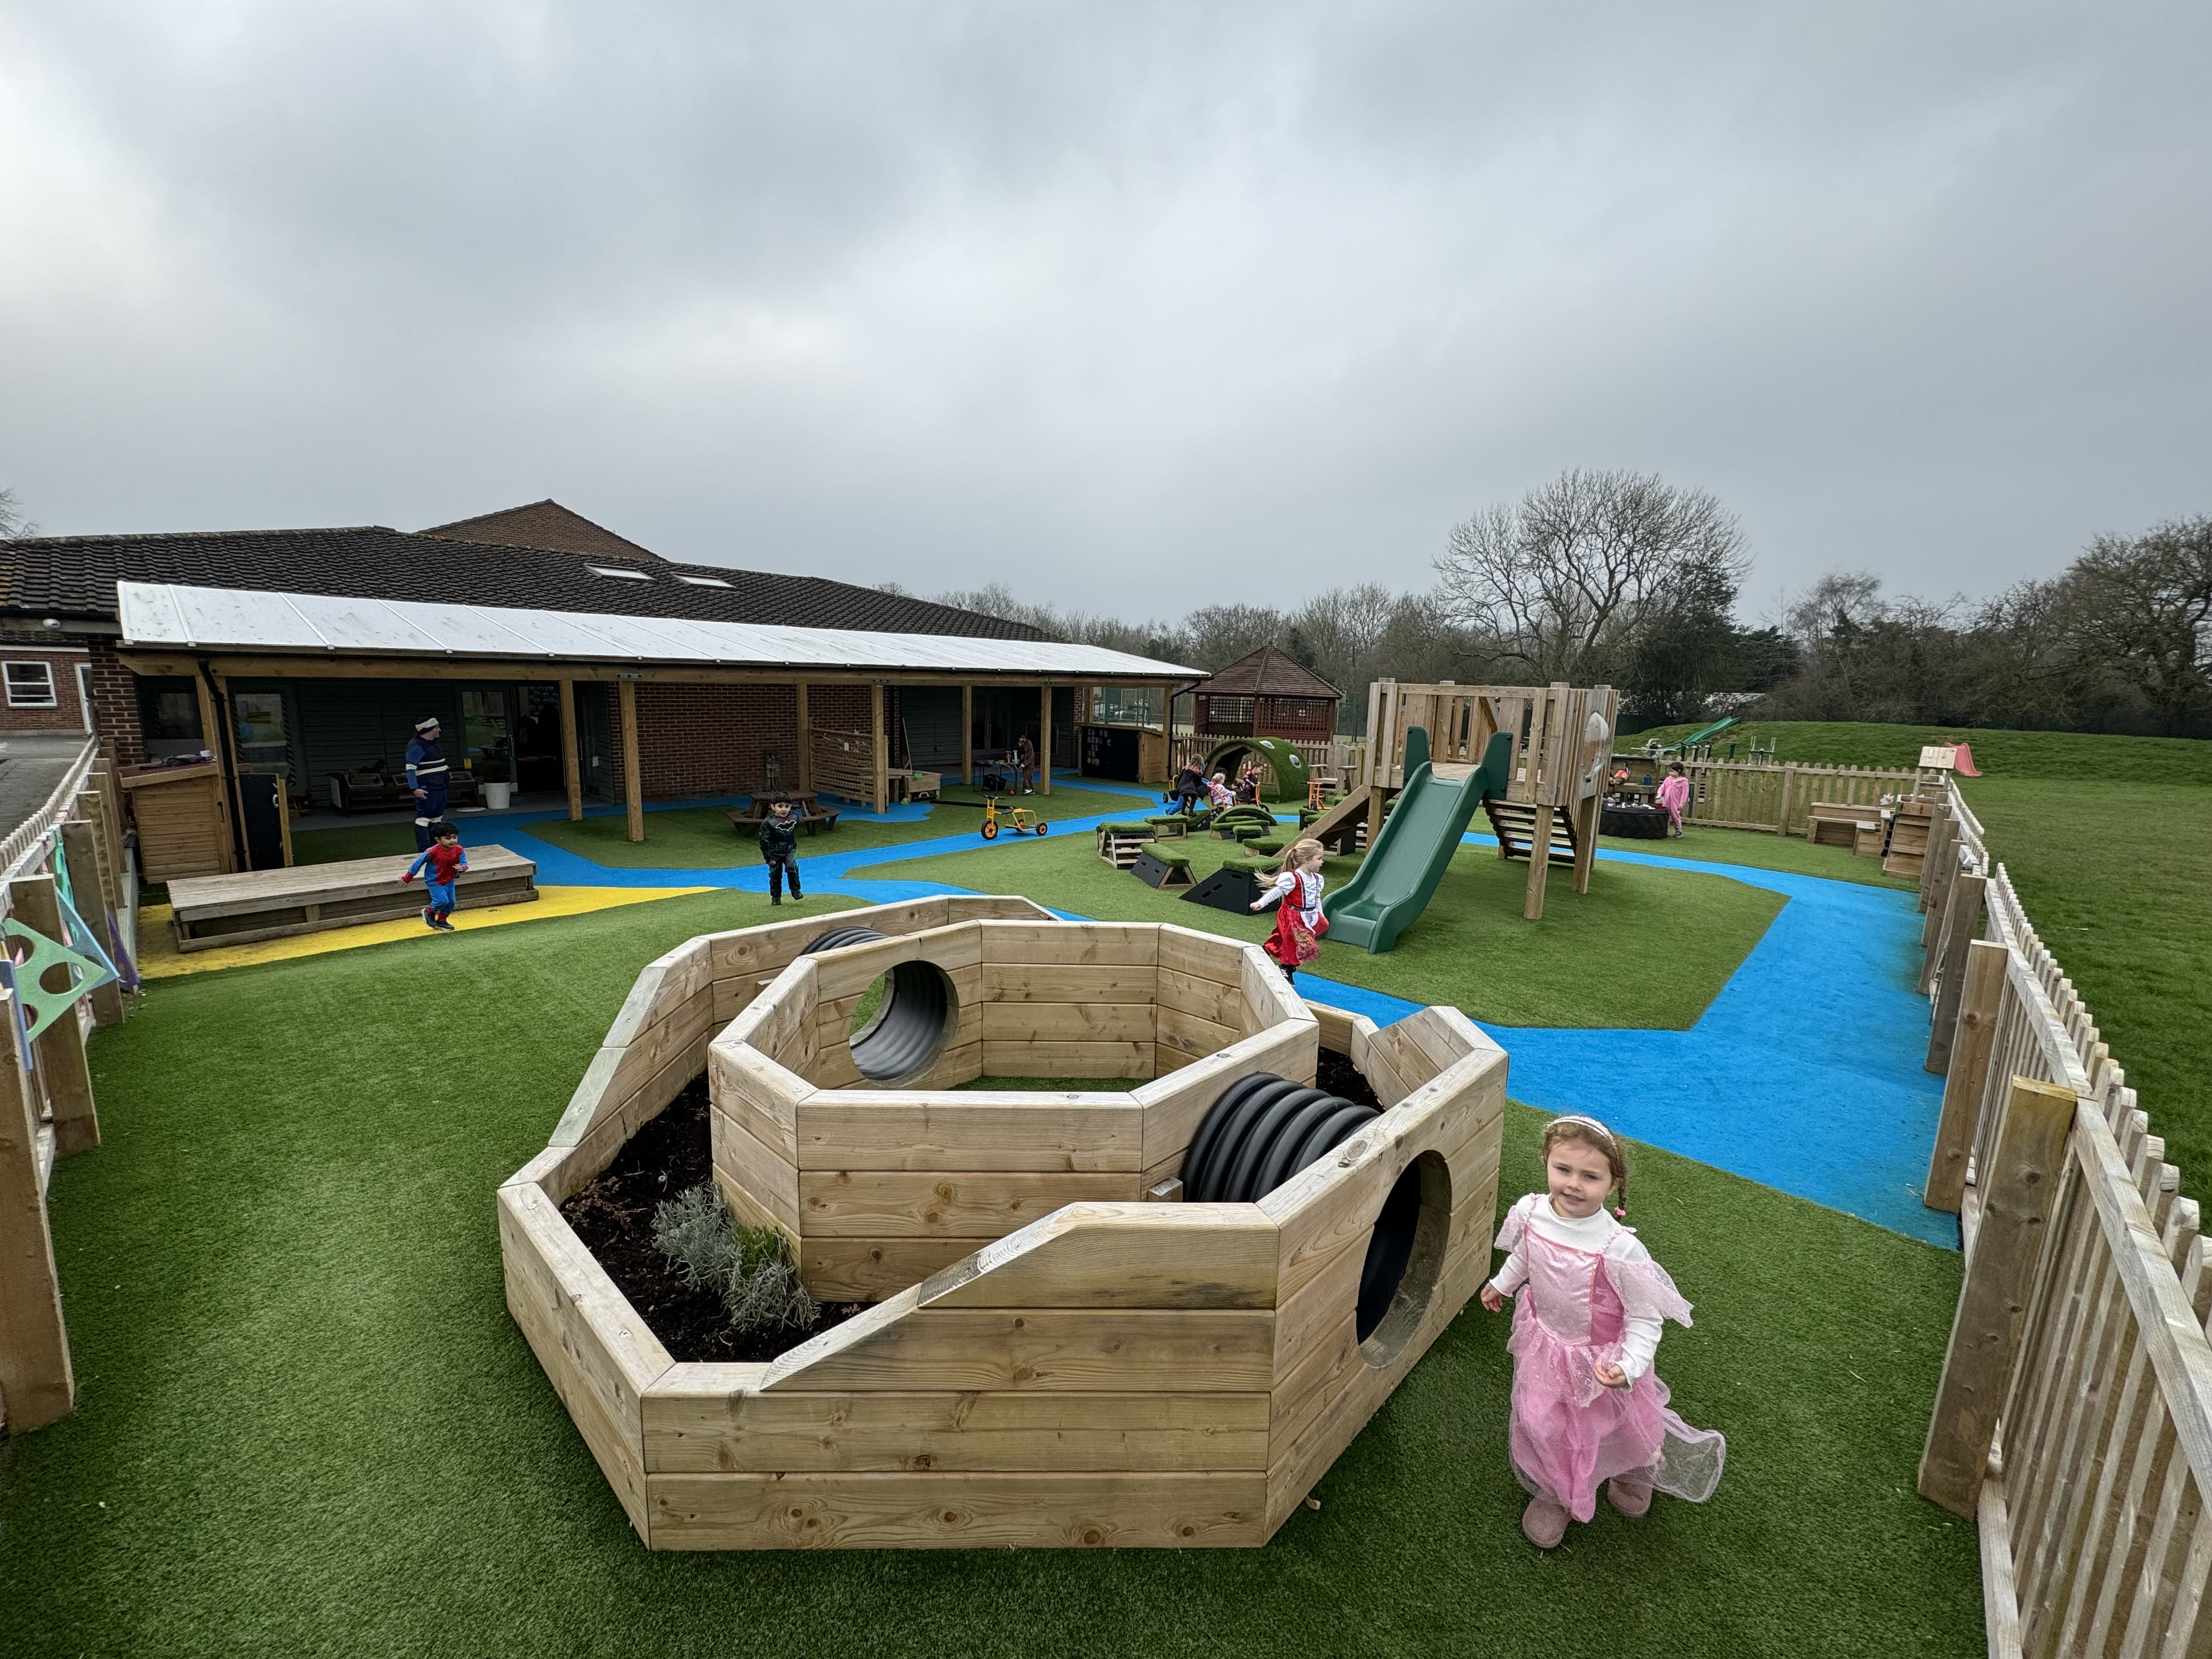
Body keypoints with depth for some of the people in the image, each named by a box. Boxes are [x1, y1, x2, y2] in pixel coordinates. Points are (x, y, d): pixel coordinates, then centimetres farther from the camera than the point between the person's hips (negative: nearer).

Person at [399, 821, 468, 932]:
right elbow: (419, 862, -11)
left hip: (449, 881, 5)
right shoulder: (432, 852, -24)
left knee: (451, 902, 6)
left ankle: (441, 921, 28)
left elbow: (464, 863, -7)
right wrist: (408, 877, -1)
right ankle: (428, 912, 17)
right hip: (434, 882, -5)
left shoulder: (459, 850, -13)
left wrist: (462, 867, -33)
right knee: (442, 901, -15)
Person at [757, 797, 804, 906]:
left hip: (790, 850, 2)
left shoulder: (794, 817, -7)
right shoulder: (768, 822, -20)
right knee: (775, 875, 7)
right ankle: (776, 897, 24)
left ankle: (796, 891, -6)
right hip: (775, 853, -2)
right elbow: (764, 841, -14)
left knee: (792, 868, -21)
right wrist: (768, 858, -13)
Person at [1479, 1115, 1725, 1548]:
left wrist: (1631, 1366, -34)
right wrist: (1502, 1284, 18)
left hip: (1600, 1359, -3)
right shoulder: (1530, 1212, -22)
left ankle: (1633, 1475, 62)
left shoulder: (1619, 1249, -36)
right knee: (1542, 1425, 20)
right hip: (1545, 1346, 3)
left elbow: (1645, 1317, -23)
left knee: (1614, 1424, 26)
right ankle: (1554, 1494, 51)